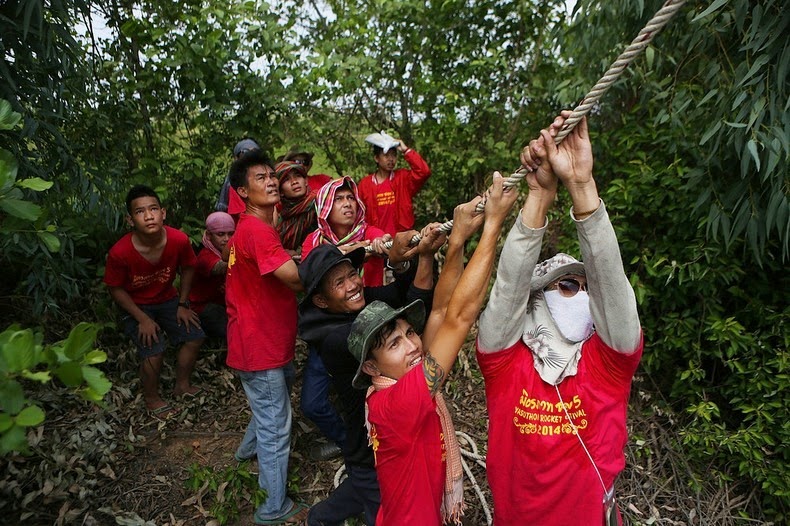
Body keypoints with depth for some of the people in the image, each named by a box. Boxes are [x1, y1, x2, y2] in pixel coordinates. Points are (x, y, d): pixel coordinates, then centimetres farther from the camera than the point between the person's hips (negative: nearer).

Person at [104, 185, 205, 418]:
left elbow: (187, 269, -4)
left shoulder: (179, 240, -24)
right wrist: (142, 319, -17)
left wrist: (183, 305, -4)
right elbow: (116, 288, -15)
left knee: (195, 336, -1)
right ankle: (152, 399, 13)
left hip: (168, 299, 4)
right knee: (153, 351, -16)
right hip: (136, 306, -4)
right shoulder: (119, 252, -31)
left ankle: (182, 385, 23)